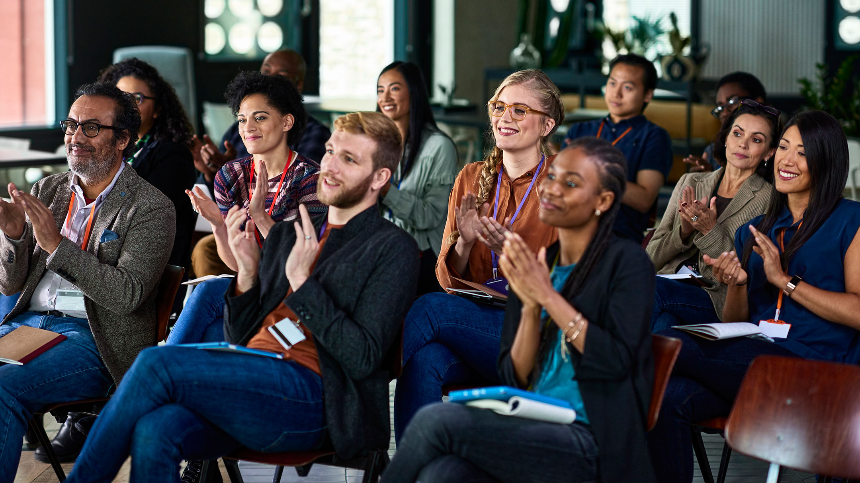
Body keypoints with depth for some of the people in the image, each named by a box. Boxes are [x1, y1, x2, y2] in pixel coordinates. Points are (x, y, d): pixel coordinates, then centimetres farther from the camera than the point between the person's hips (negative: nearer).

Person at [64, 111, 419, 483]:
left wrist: (302, 281, -12)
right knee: (155, 429, -29)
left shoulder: (392, 249, 4)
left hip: (309, 392, -6)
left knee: (158, 363, -23)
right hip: (248, 387, 6)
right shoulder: (285, 235, 25)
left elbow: (363, 358, -7)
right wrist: (248, 272, 4)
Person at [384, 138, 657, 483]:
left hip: (593, 444, -5)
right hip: (533, 433, 5)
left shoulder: (626, 261, 0)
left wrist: (548, 296, -13)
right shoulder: (532, 267, 15)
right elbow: (514, 379, 9)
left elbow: (617, 361, -14)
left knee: (436, 420, -24)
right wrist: (531, 307, -7)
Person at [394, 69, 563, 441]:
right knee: (426, 360, -33)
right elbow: (449, 280, 14)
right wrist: (464, 243, -8)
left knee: (429, 308, -29)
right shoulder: (472, 179, 15)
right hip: (474, 319, 4)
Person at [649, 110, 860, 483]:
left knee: (667, 346, -27)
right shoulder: (753, 232, 22)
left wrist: (784, 280, -8)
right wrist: (736, 283, 0)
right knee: (668, 398, -27)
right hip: (750, 359, 6)